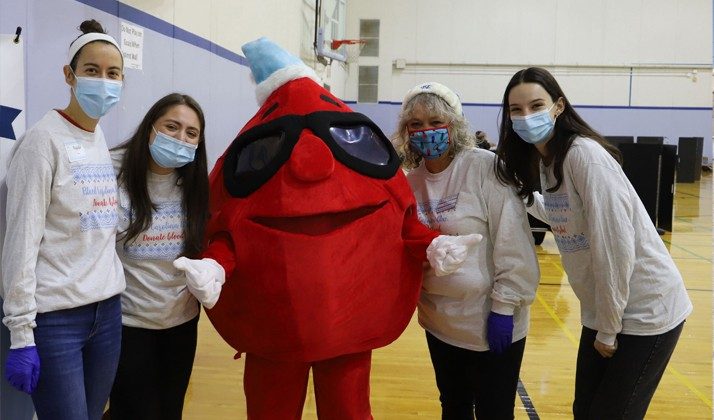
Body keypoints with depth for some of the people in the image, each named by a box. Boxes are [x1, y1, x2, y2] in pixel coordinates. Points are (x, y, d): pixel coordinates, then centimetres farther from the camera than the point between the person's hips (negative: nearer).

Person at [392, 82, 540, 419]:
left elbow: (513, 245, -18)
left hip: (490, 322, -5)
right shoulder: (411, 181, 2)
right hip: (439, 322, 6)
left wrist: (504, 307, -17)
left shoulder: (485, 168, -17)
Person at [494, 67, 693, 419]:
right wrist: (519, 191, 11)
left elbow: (615, 245, -23)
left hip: (644, 311, -8)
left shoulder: (585, 154, -22)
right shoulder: (546, 160, 4)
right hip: (603, 310, 8)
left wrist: (608, 329, -15)